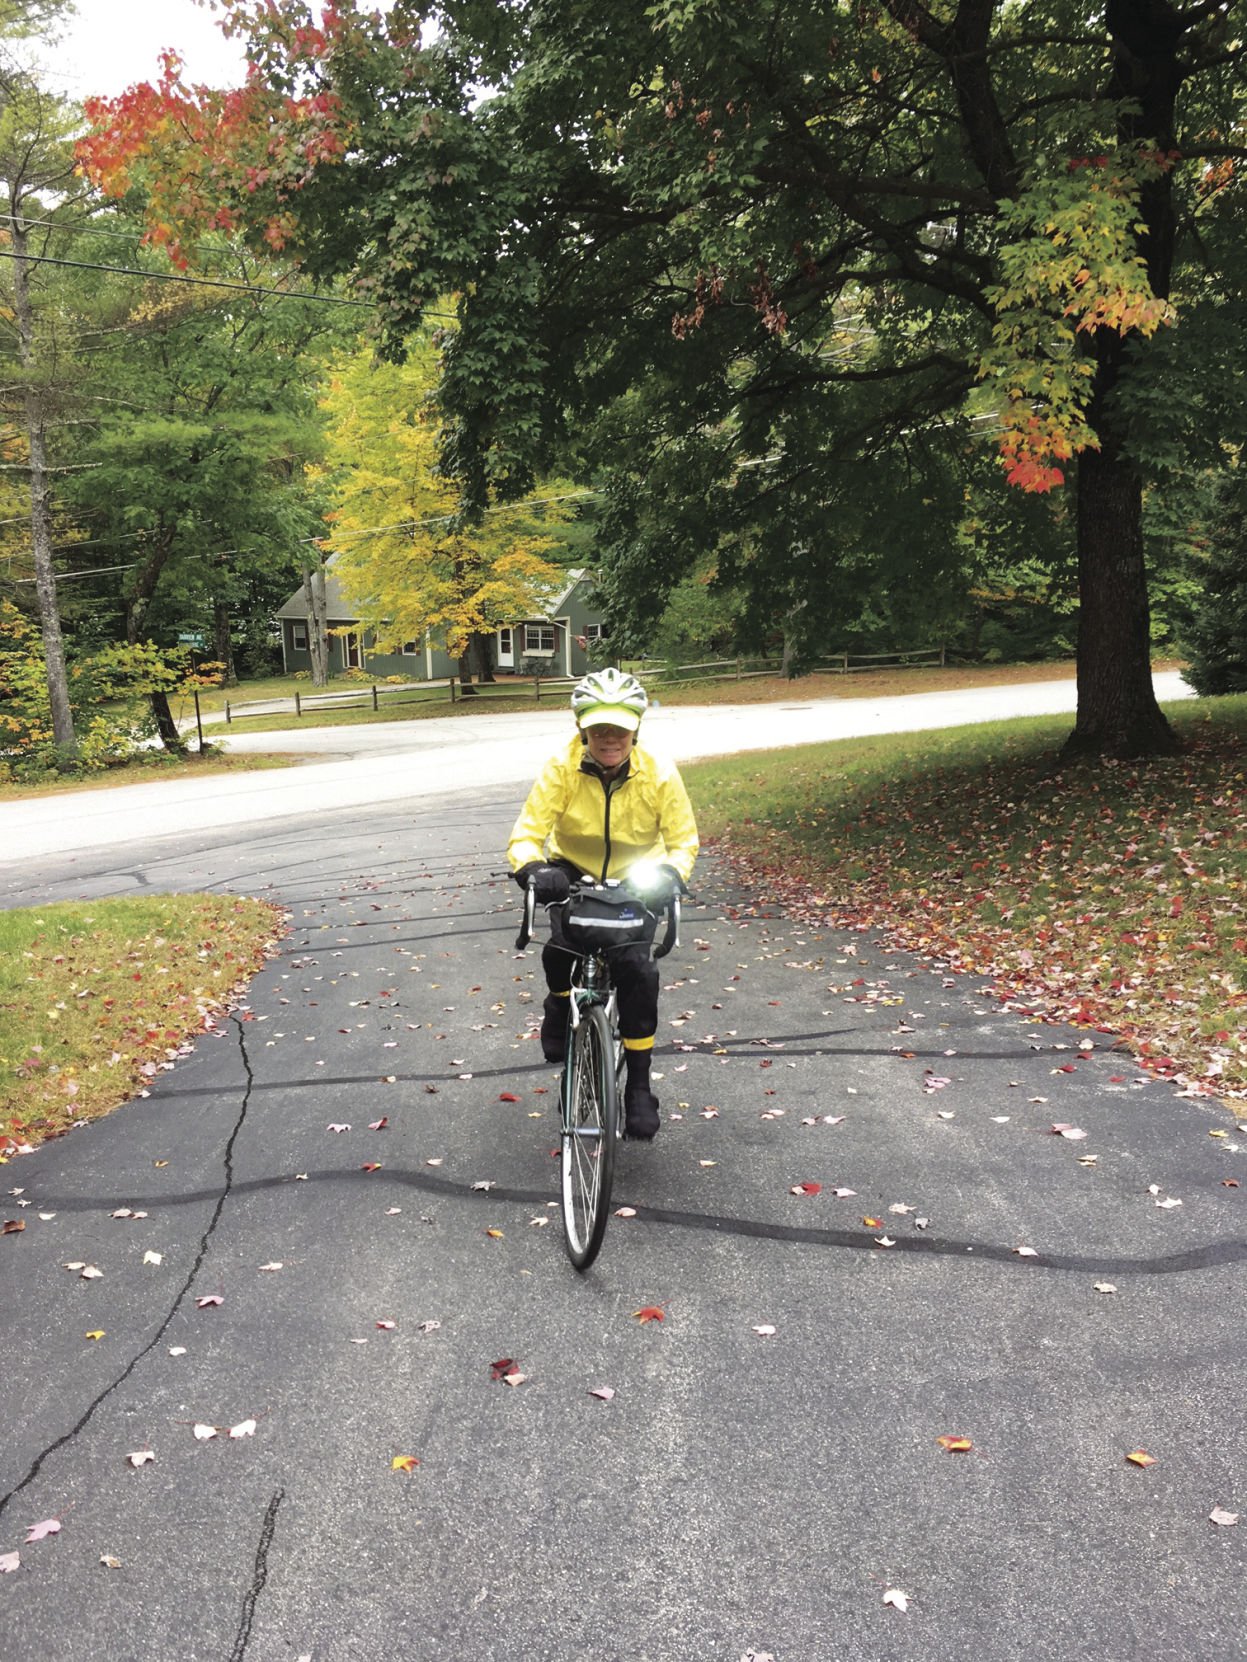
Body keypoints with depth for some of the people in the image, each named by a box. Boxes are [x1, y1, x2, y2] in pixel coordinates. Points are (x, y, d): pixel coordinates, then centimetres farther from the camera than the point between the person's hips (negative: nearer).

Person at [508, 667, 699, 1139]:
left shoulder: (660, 775, -19)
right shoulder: (561, 769, -21)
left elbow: (684, 840, -11)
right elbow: (525, 835, -20)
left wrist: (668, 875, -32)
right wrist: (533, 869, -43)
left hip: (635, 880, 0)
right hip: (574, 873, 0)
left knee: (637, 968, -19)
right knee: (561, 948, -28)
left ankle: (638, 1086, -2)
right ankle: (562, 1005, 11)